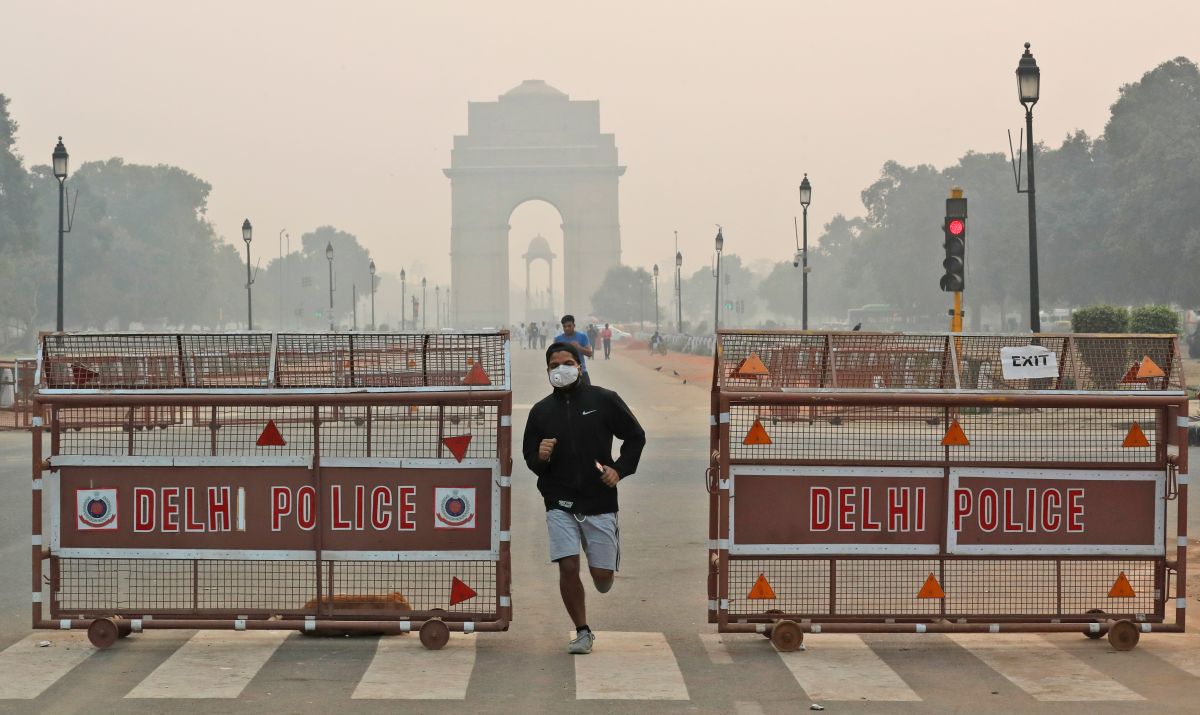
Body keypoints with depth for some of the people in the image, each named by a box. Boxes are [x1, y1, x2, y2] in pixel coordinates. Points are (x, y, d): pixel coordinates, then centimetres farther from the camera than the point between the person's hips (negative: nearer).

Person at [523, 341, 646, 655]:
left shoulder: (604, 400, -2)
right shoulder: (541, 411, 5)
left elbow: (636, 436, 6)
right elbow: (529, 458, 12)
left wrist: (620, 469, -7)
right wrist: (540, 457, -11)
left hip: (600, 500, -1)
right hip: (560, 502, 1)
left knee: (602, 575, 1)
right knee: (568, 568, -12)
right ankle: (582, 632, 6)